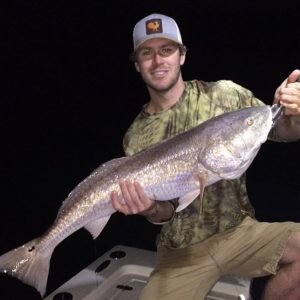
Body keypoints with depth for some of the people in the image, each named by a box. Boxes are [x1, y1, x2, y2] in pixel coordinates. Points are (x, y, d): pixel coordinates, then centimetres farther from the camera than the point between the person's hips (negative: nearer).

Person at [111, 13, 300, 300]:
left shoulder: (224, 94, -5)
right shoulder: (136, 138, -2)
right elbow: (165, 213, -2)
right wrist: (151, 209, -25)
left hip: (237, 231, 0)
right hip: (180, 253, 1)